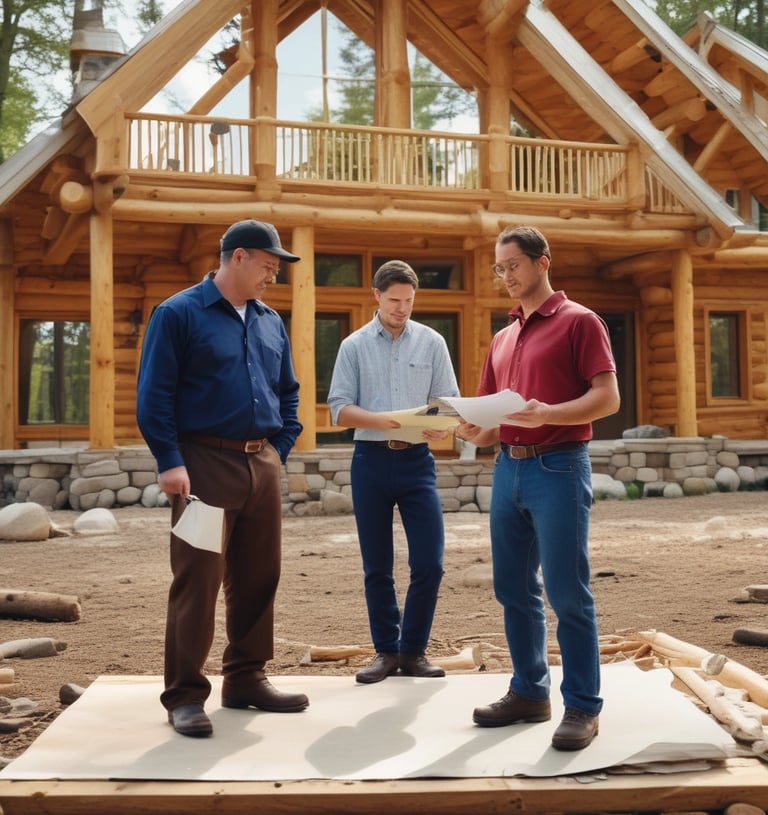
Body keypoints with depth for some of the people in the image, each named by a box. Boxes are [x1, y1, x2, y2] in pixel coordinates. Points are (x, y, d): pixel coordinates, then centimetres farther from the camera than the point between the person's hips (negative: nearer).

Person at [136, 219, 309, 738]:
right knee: (197, 581, -4)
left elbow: (288, 393, 22)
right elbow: (154, 394, -9)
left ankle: (246, 678, 23)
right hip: (206, 463, -6)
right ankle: (185, 694, 5)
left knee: (258, 577, 10)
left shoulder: (271, 322, 15)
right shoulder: (179, 314, -4)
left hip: (263, 465, 6)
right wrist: (170, 461, -15)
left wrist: (280, 450, 11)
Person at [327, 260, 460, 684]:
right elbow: (339, 410, -1)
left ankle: (413, 649, 14)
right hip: (371, 460, 0)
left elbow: (449, 402, 4)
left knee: (428, 563, -4)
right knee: (376, 567, 6)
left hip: (416, 460, 0)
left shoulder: (431, 342, 7)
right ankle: (386, 651, 19)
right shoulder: (354, 346, 5)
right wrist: (382, 420, -19)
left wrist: (443, 426, -19)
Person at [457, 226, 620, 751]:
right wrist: (477, 432, -3)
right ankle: (530, 692, 22)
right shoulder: (502, 339, 18)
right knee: (514, 589, 10)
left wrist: (548, 414, -24)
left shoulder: (579, 322, -2)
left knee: (567, 592, -3)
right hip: (509, 468, 7)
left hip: (558, 467, -7)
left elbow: (608, 397, -10)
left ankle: (583, 706, 7)